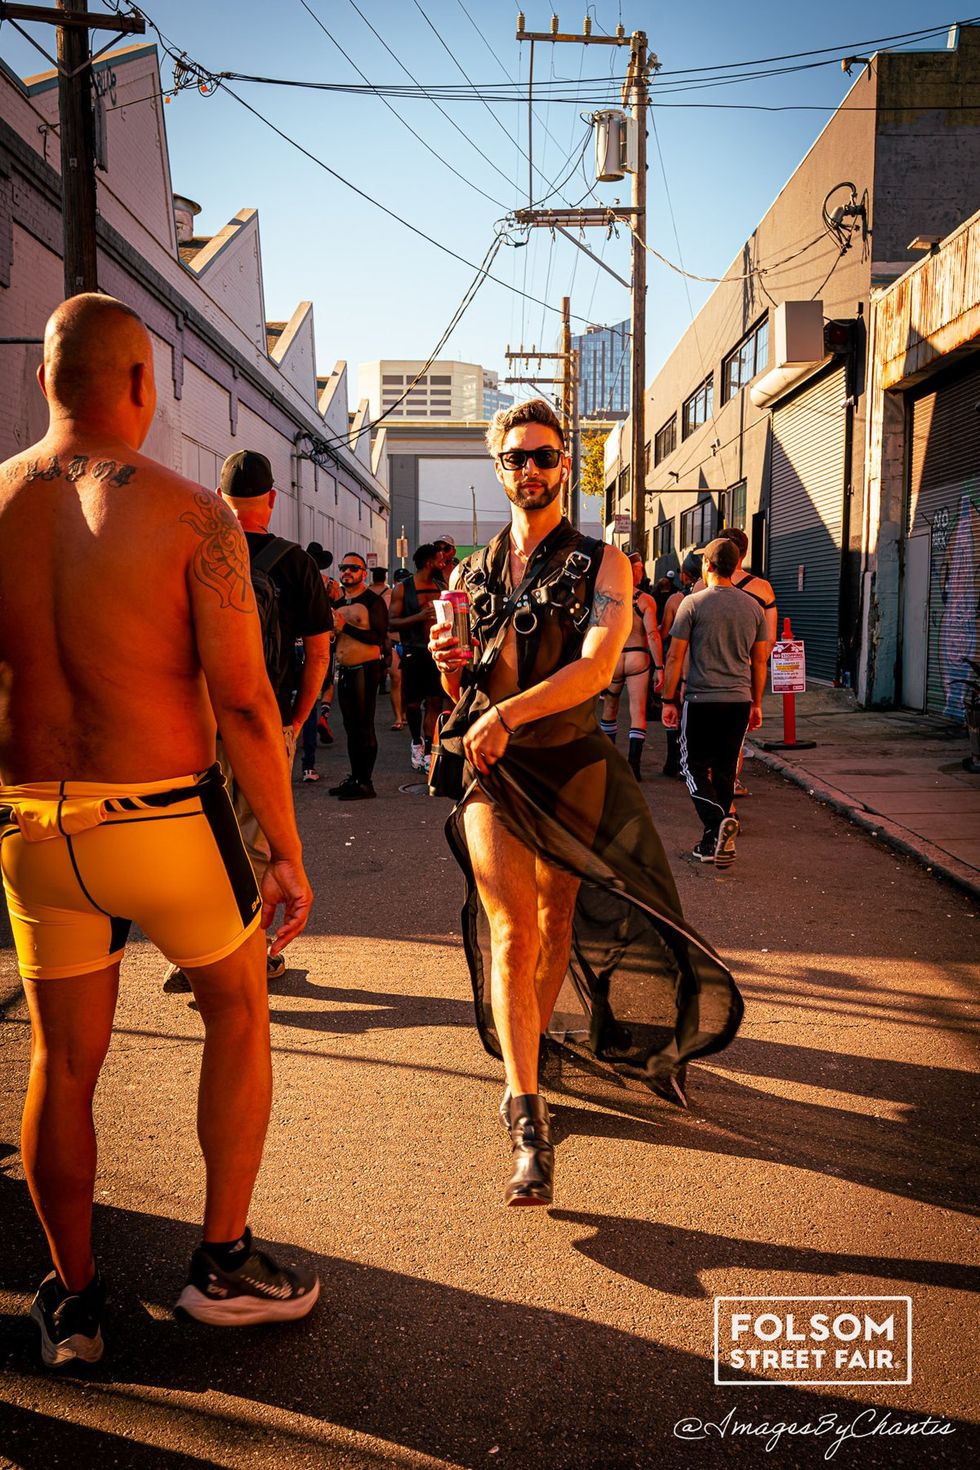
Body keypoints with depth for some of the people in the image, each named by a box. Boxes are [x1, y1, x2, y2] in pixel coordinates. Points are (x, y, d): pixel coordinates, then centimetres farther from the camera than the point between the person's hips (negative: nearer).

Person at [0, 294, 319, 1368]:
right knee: (238, 1011, 20)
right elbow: (244, 705, -15)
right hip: (166, 824, -3)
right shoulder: (191, 517, -11)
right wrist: (287, 852, -7)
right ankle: (223, 1262, 27)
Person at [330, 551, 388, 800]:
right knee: (351, 727, 13)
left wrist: (346, 627, -19)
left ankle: (366, 782, -1)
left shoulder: (373, 601, -7)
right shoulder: (338, 604, 16)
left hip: (365, 669, -8)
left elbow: (379, 637, -18)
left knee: (364, 726, -6)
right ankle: (354, 777, 21)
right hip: (344, 670, 8)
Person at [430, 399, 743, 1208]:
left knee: (557, 923, 12)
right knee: (511, 935, -9)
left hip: (571, 764, -1)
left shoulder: (602, 564, 0)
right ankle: (529, 1122, -8)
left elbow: (596, 667, -17)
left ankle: (530, 1053, 38)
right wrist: (451, 664, -7)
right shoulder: (473, 572, 11)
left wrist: (506, 714, -26)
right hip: (491, 770, 1)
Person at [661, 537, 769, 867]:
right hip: (739, 701, 4)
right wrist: (756, 704, 20)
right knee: (725, 771, 11)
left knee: (694, 766, 6)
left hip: (701, 699, -4)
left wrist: (669, 700, 2)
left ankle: (718, 820, -18)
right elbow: (760, 661, 12)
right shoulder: (753, 607, 8)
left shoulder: (694, 603, -6)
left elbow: (675, 657, -6)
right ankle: (712, 844, 16)